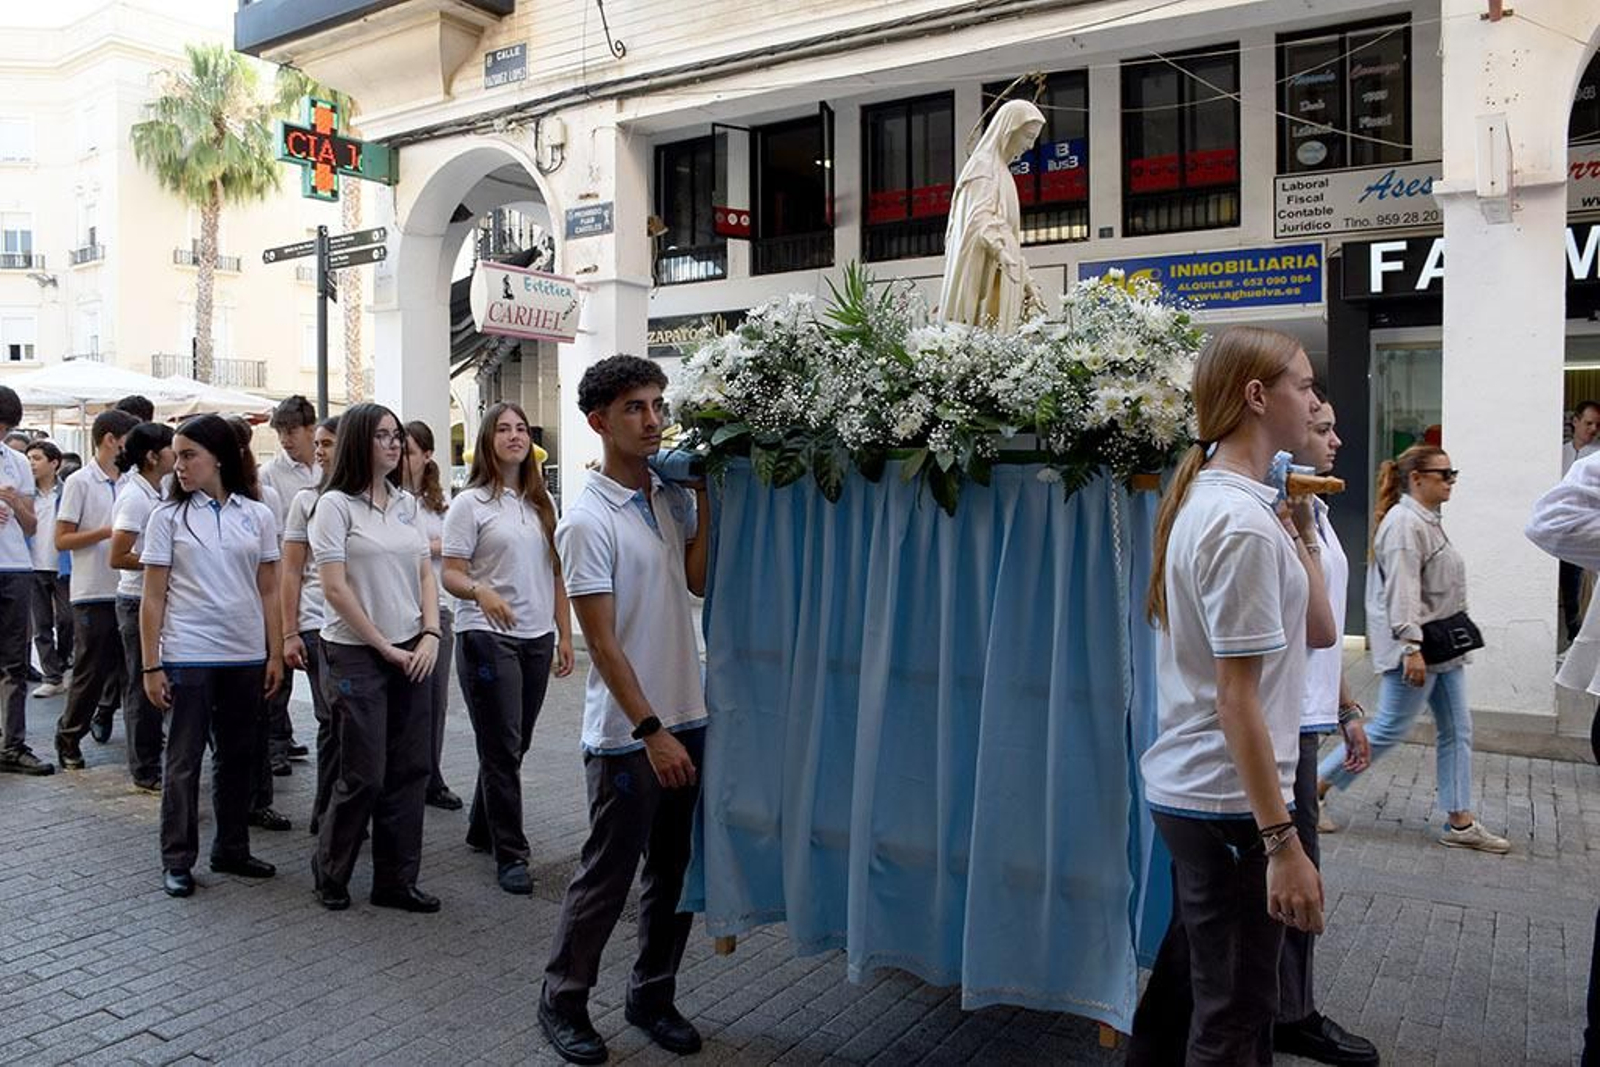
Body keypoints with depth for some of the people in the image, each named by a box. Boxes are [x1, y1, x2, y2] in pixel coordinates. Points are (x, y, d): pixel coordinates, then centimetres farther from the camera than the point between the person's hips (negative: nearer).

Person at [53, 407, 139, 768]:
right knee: (90, 670, 0)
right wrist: (108, 532, -17)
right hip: (93, 592, -5)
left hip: (125, 590, 5)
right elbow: (61, 540, -8)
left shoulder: (128, 484, 9)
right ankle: (68, 738, 14)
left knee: (123, 665, 11)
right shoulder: (80, 482, -6)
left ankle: (103, 715, 33)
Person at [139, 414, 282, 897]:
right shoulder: (168, 516, -1)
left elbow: (268, 591, 6)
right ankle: (177, 860, 15)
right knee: (184, 759, 4)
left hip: (246, 657, 2)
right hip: (187, 657, -2)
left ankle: (231, 849, 25)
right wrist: (151, 665, -7)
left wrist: (275, 653, 2)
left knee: (236, 756, 12)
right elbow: (153, 597, -2)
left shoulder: (256, 515, 4)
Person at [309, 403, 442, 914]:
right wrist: (385, 647, -10)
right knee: (364, 775, -1)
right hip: (356, 655, -5)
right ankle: (330, 874, 22)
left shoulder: (406, 503, 10)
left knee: (409, 771, 6)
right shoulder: (335, 505, -7)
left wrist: (431, 635, -2)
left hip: (411, 652, 6)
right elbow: (334, 588, -11)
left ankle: (396, 880, 18)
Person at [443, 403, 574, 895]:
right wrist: (480, 591, -30)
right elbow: (451, 574, -8)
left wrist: (564, 636, 10)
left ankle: (483, 829, 32)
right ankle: (510, 854, 8)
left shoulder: (542, 503, 11)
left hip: (537, 639, 5)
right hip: (487, 638, -5)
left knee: (515, 745, 13)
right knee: (502, 748, -2)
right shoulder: (471, 503, -4)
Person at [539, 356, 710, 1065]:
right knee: (607, 875, 6)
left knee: (676, 871, 15)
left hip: (687, 719, 7)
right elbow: (603, 642, -16)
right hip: (627, 734, -7)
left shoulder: (671, 497, 7)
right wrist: (651, 730, -19)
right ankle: (562, 1001, 26)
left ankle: (653, 996, 32)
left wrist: (704, 494, -5)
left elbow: (701, 581, -4)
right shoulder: (588, 521, -14)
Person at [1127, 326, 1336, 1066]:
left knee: (1186, 980, 23)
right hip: (1229, 802, -9)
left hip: (1184, 788, 9)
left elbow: (1317, 632, 12)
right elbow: (1236, 695, -22)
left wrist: (1300, 530, 9)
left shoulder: (1204, 499, 9)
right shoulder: (1244, 522, -20)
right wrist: (1281, 841, -21)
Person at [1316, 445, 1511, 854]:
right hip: (1416, 648, -10)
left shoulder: (1428, 521, 15)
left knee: (1457, 731, 10)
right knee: (1390, 729, -3)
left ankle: (1461, 822, 16)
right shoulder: (1404, 522, -17)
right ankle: (1313, 787, 8)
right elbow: (1402, 590, -24)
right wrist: (1411, 646, -28)